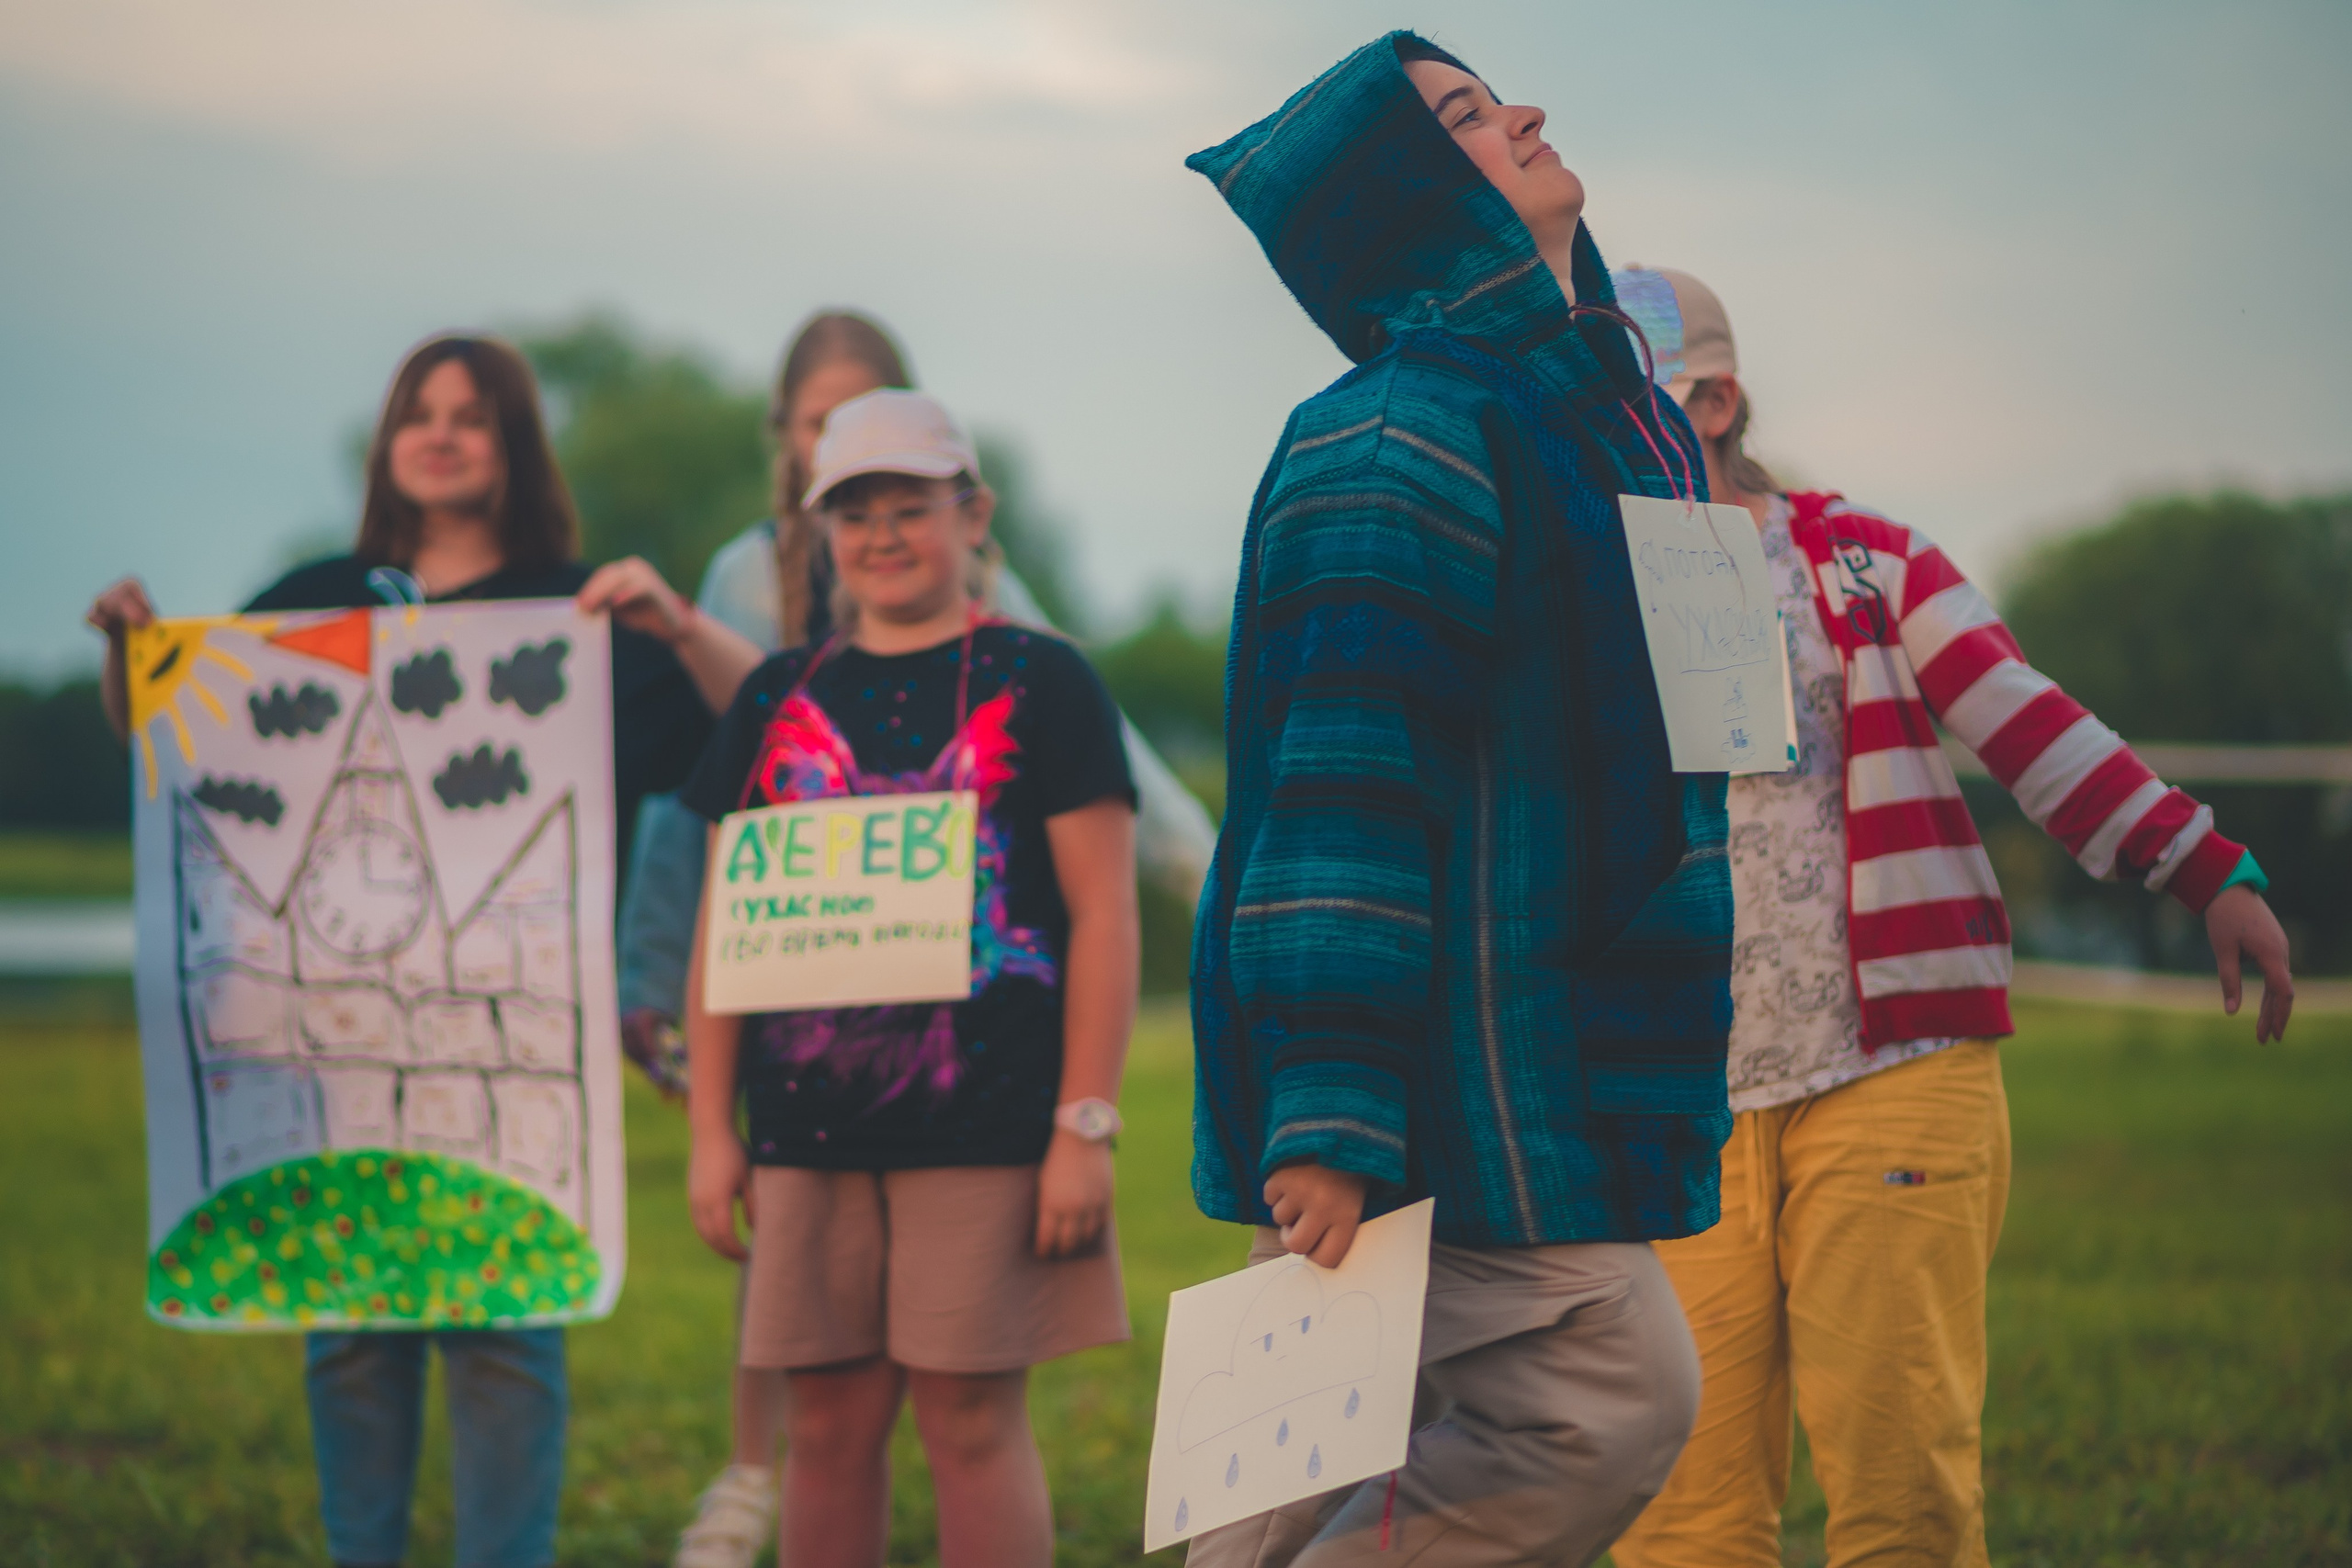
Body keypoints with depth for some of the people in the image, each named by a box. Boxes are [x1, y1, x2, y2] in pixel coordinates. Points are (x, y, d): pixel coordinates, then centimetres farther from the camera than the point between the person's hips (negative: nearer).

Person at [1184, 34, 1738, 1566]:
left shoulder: (1595, 409, 19)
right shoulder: (1404, 435, -13)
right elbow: (1340, 792, -20)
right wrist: (1325, 1117, -26)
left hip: (1541, 1056, 9)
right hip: (1441, 1079, -9)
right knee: (1612, 1396, -11)